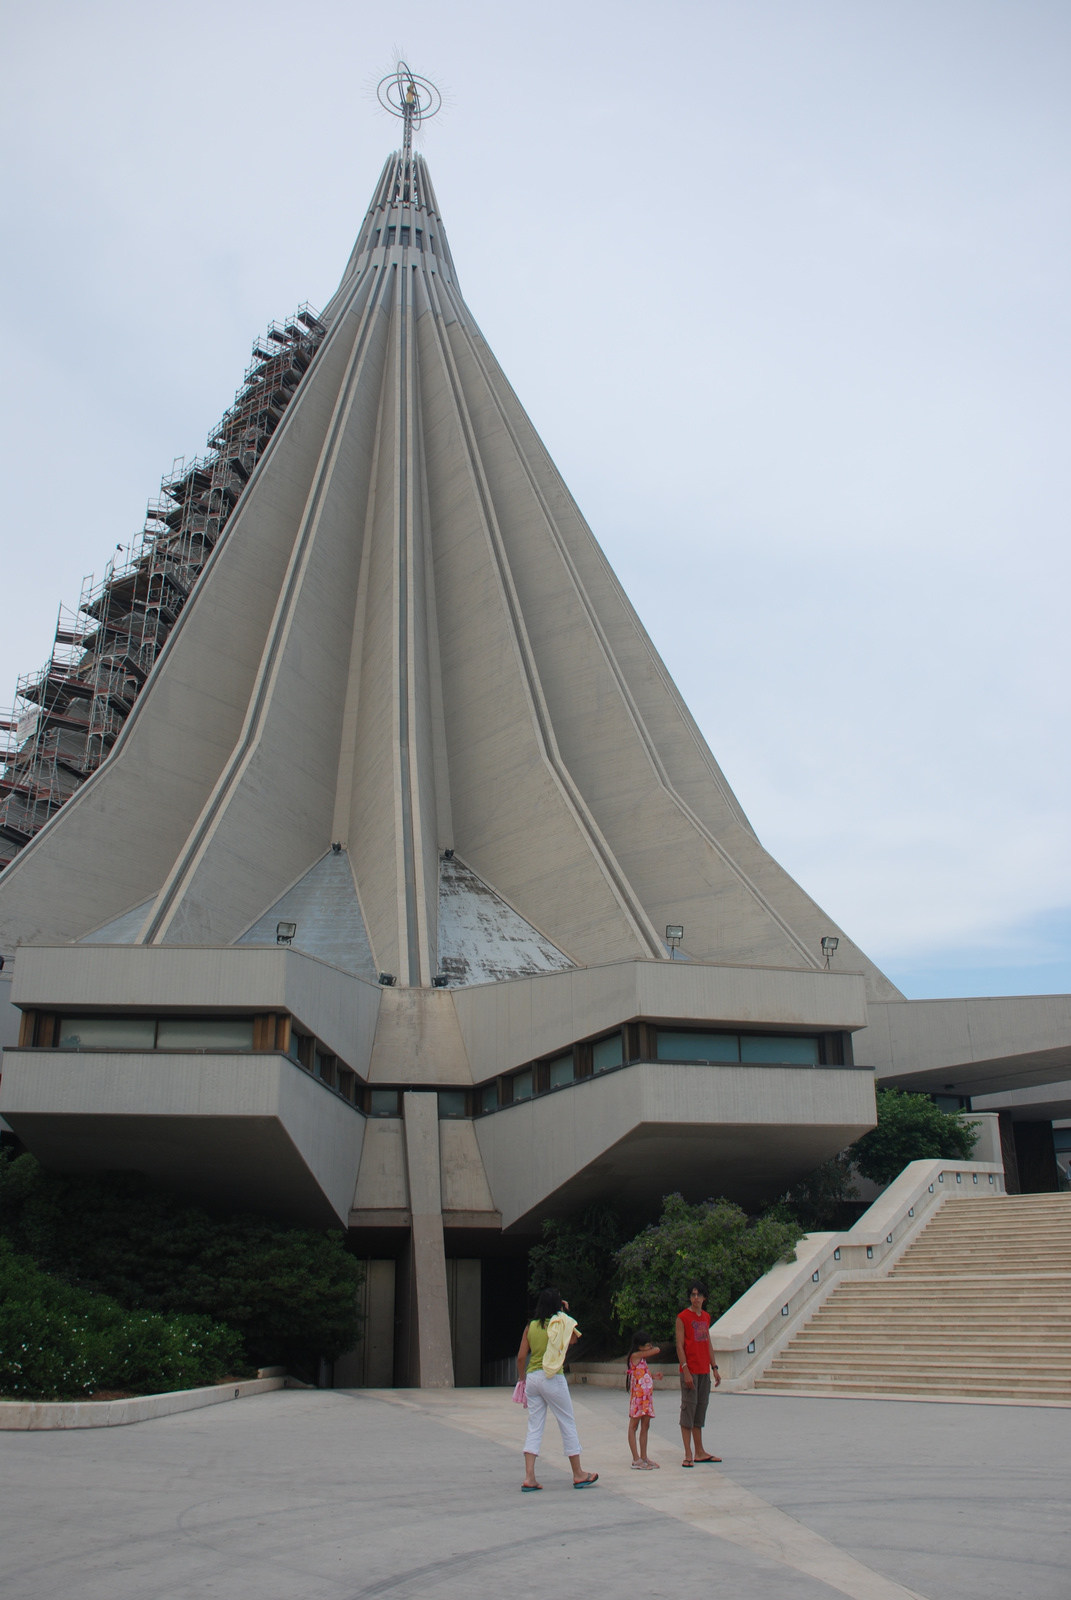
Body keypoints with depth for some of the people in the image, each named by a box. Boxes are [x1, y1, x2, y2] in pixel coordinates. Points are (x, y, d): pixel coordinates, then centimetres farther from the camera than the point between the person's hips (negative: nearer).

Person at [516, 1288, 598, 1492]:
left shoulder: (531, 1326, 5)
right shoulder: (560, 1324, -4)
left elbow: (521, 1356, 4)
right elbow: (574, 1339, 16)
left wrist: (523, 1379, 16)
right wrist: (564, 1314, 15)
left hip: (532, 1377, 4)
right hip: (552, 1378, -4)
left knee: (534, 1428, 8)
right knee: (568, 1425, 8)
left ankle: (529, 1478, 1)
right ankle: (578, 1475, 16)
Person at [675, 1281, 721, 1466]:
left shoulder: (706, 1317, 13)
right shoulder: (682, 1317, -7)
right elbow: (679, 1345, -11)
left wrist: (715, 1368, 15)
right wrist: (685, 1371, -17)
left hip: (704, 1370, 7)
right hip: (690, 1370, -7)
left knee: (701, 1409, 11)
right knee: (688, 1407, -6)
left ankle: (699, 1452, 18)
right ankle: (688, 1454, -3)